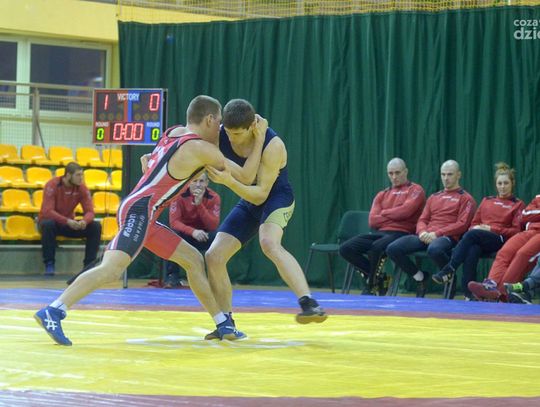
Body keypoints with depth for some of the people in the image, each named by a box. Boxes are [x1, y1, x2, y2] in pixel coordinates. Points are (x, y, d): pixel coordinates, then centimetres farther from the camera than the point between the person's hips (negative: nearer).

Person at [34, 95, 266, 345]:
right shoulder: (201, 149, -9)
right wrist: (259, 139, 6)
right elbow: (245, 176, -2)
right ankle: (52, 312, -35)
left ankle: (223, 325, 22)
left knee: (195, 261, 16)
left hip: (142, 216, 10)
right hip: (139, 211, -10)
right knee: (112, 269, -25)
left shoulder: (175, 131, 15)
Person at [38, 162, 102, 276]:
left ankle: (89, 264, -10)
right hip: (52, 221, -4)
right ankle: (49, 264, -28)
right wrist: (67, 221, -42)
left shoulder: (81, 188, -7)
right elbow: (47, 212, -29)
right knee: (48, 224, -40)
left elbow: (89, 211, -9)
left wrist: (85, 221, -35)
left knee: (96, 226, -17)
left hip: (70, 224, 4)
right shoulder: (52, 185, -20)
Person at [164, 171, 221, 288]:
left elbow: (213, 226, -22)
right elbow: (173, 222, -24)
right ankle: (172, 276, -23)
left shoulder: (213, 198, -13)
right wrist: (192, 231, -42)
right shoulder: (179, 195, -16)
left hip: (203, 236, 1)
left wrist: (199, 204, -33)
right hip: (184, 235, -1)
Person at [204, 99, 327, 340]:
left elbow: (260, 195, -27)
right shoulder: (219, 134, -13)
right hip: (248, 203, 6)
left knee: (269, 243, -37)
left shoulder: (272, 146, -28)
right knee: (214, 257, -4)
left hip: (276, 197, -6)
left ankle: (310, 304, -46)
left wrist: (228, 181, -42)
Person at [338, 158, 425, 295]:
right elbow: (372, 221, 7)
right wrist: (395, 216, -3)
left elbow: (405, 211, -14)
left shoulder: (415, 190, 5)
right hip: (380, 233, 6)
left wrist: (384, 213, 2)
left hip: (402, 233, -6)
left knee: (377, 247, -38)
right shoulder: (382, 195, 21)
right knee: (345, 248, -14)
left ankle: (371, 284, -12)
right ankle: (378, 278, -5)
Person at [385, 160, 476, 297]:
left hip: (448, 237, -6)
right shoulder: (434, 197, 27)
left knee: (434, 249, -43)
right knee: (393, 249, -18)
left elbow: (462, 224, -5)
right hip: (426, 237, 6)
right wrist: (422, 232, -3)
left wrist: (437, 233, -14)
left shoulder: (465, 198, 8)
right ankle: (420, 277, 2)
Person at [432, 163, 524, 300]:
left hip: (501, 240, -3)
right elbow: (474, 223, 25)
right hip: (478, 241, 3)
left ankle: (448, 270, -37)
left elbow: (516, 231, 3)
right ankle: (468, 295, -44)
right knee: (472, 251, -36)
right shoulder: (486, 201, 28)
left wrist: (492, 229, -7)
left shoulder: (518, 205, 14)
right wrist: (475, 228, -1)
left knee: (472, 235, -34)